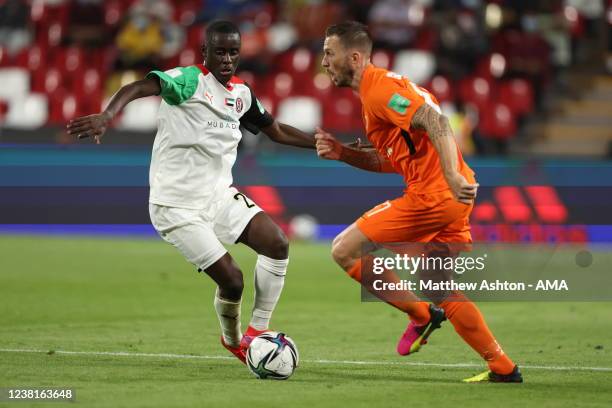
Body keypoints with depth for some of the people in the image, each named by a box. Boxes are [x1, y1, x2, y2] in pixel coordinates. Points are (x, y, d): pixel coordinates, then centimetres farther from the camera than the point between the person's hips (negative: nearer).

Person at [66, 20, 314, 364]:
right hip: (178, 206, -7)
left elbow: (277, 131, 26)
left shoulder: (242, 93, 8)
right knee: (231, 279, -12)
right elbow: (140, 88, -34)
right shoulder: (189, 80, -15)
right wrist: (108, 115, -53)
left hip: (219, 195, 7)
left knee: (278, 244, -12)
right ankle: (233, 342, 20)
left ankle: (256, 334, 2)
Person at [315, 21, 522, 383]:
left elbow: (435, 122, -24)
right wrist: (342, 153, 11)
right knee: (444, 292, 17)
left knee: (345, 250, -4)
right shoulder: (378, 89, 22)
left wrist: (452, 175, -34)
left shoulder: (379, 88, -10)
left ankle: (421, 315, 2)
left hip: (431, 196, -10)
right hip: (452, 197, 10)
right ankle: (503, 368, 14)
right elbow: (390, 161, 23)